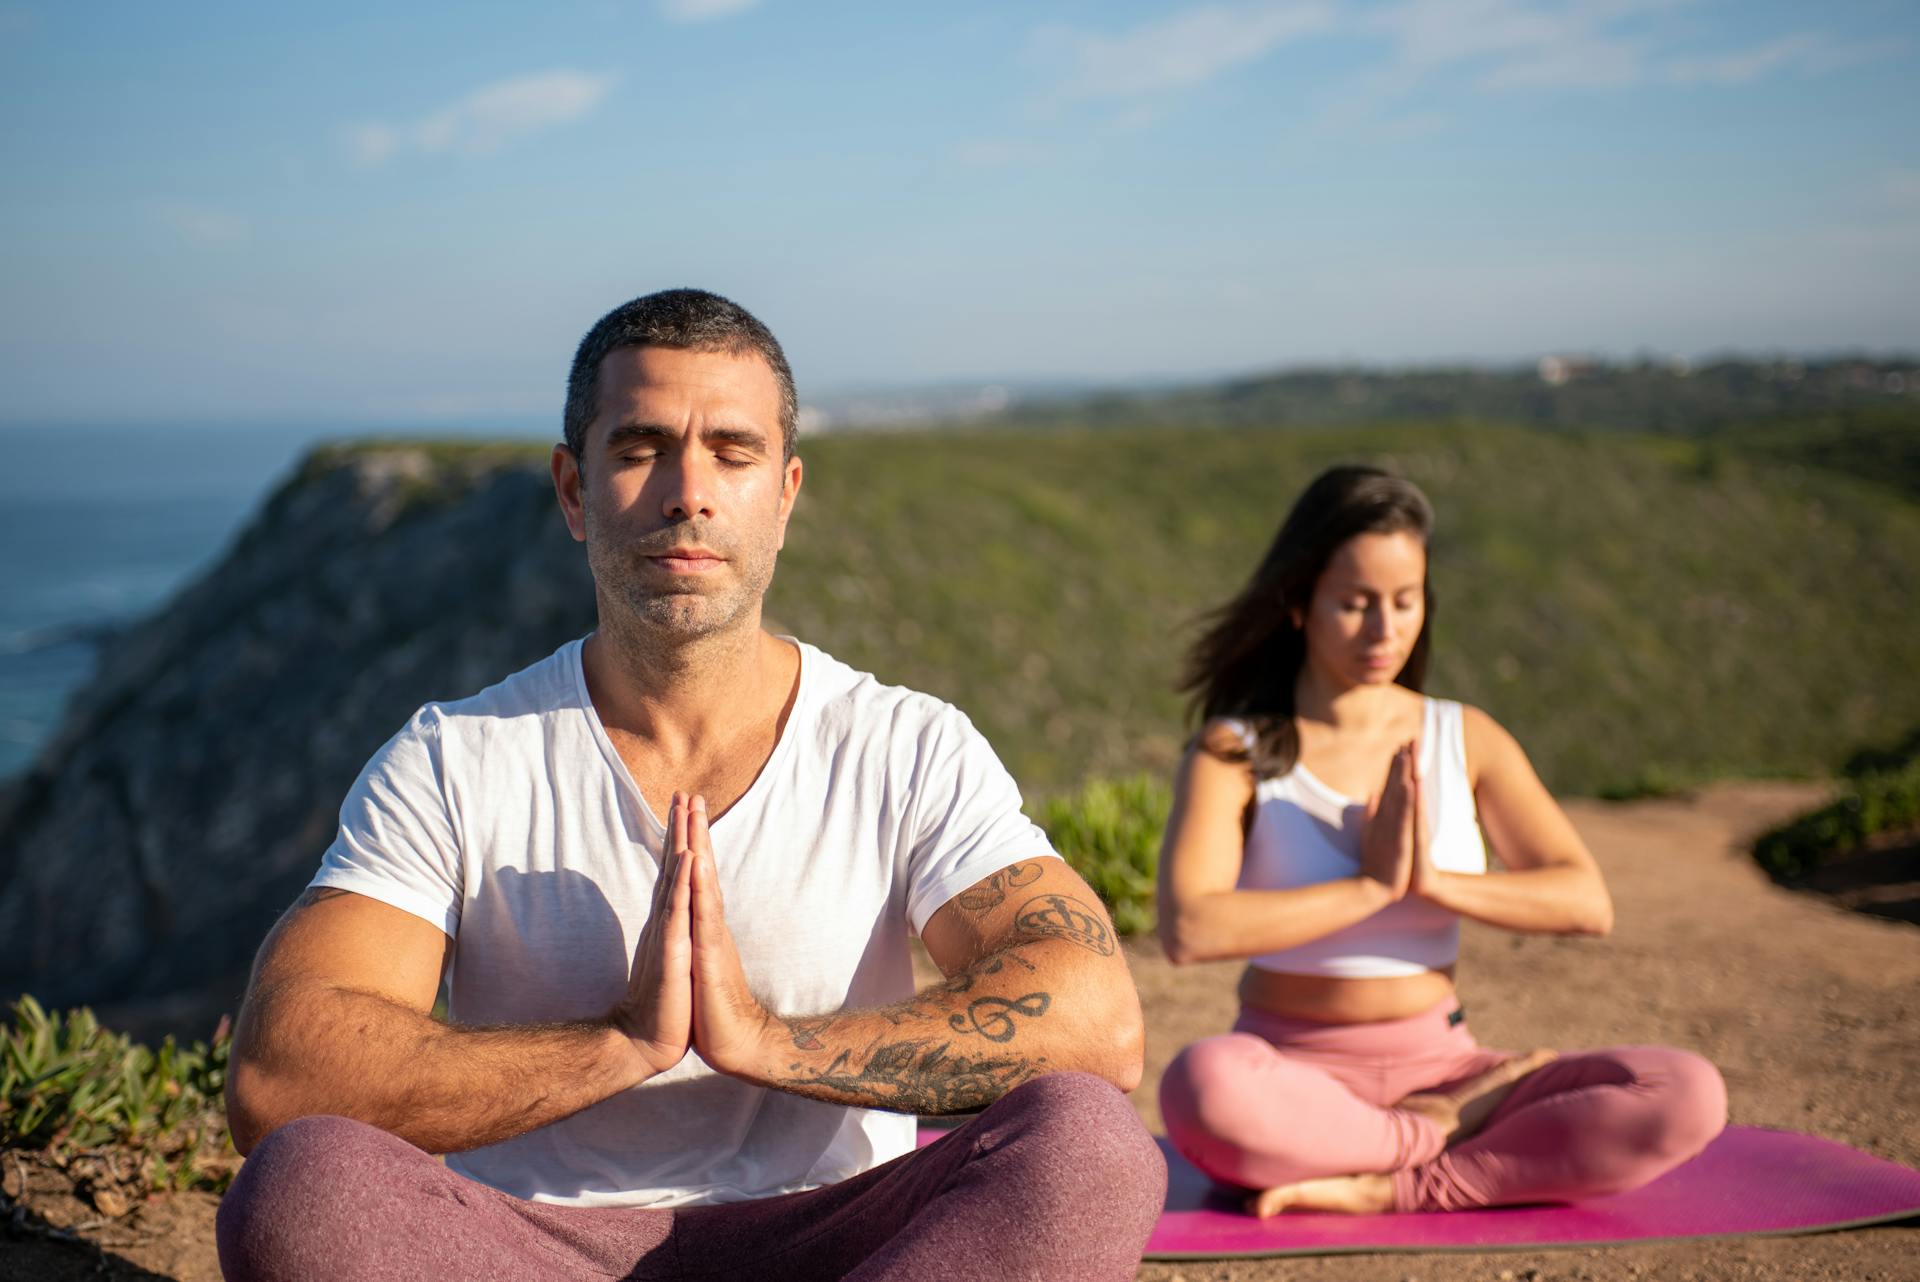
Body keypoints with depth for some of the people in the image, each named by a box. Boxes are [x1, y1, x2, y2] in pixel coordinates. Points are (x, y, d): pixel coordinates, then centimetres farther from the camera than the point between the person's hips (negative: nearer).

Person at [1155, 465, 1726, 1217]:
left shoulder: (1465, 740, 7)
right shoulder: (1235, 749, -4)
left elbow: (1587, 904, -2)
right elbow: (1189, 929, -20)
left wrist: (1431, 881, -16)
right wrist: (1372, 886, -17)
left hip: (1440, 1067, 3)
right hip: (1294, 1072, -3)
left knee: (1689, 1097, -20)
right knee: (1204, 1087, -40)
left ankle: (1391, 1190, -23)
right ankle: (1453, 1138, -14)